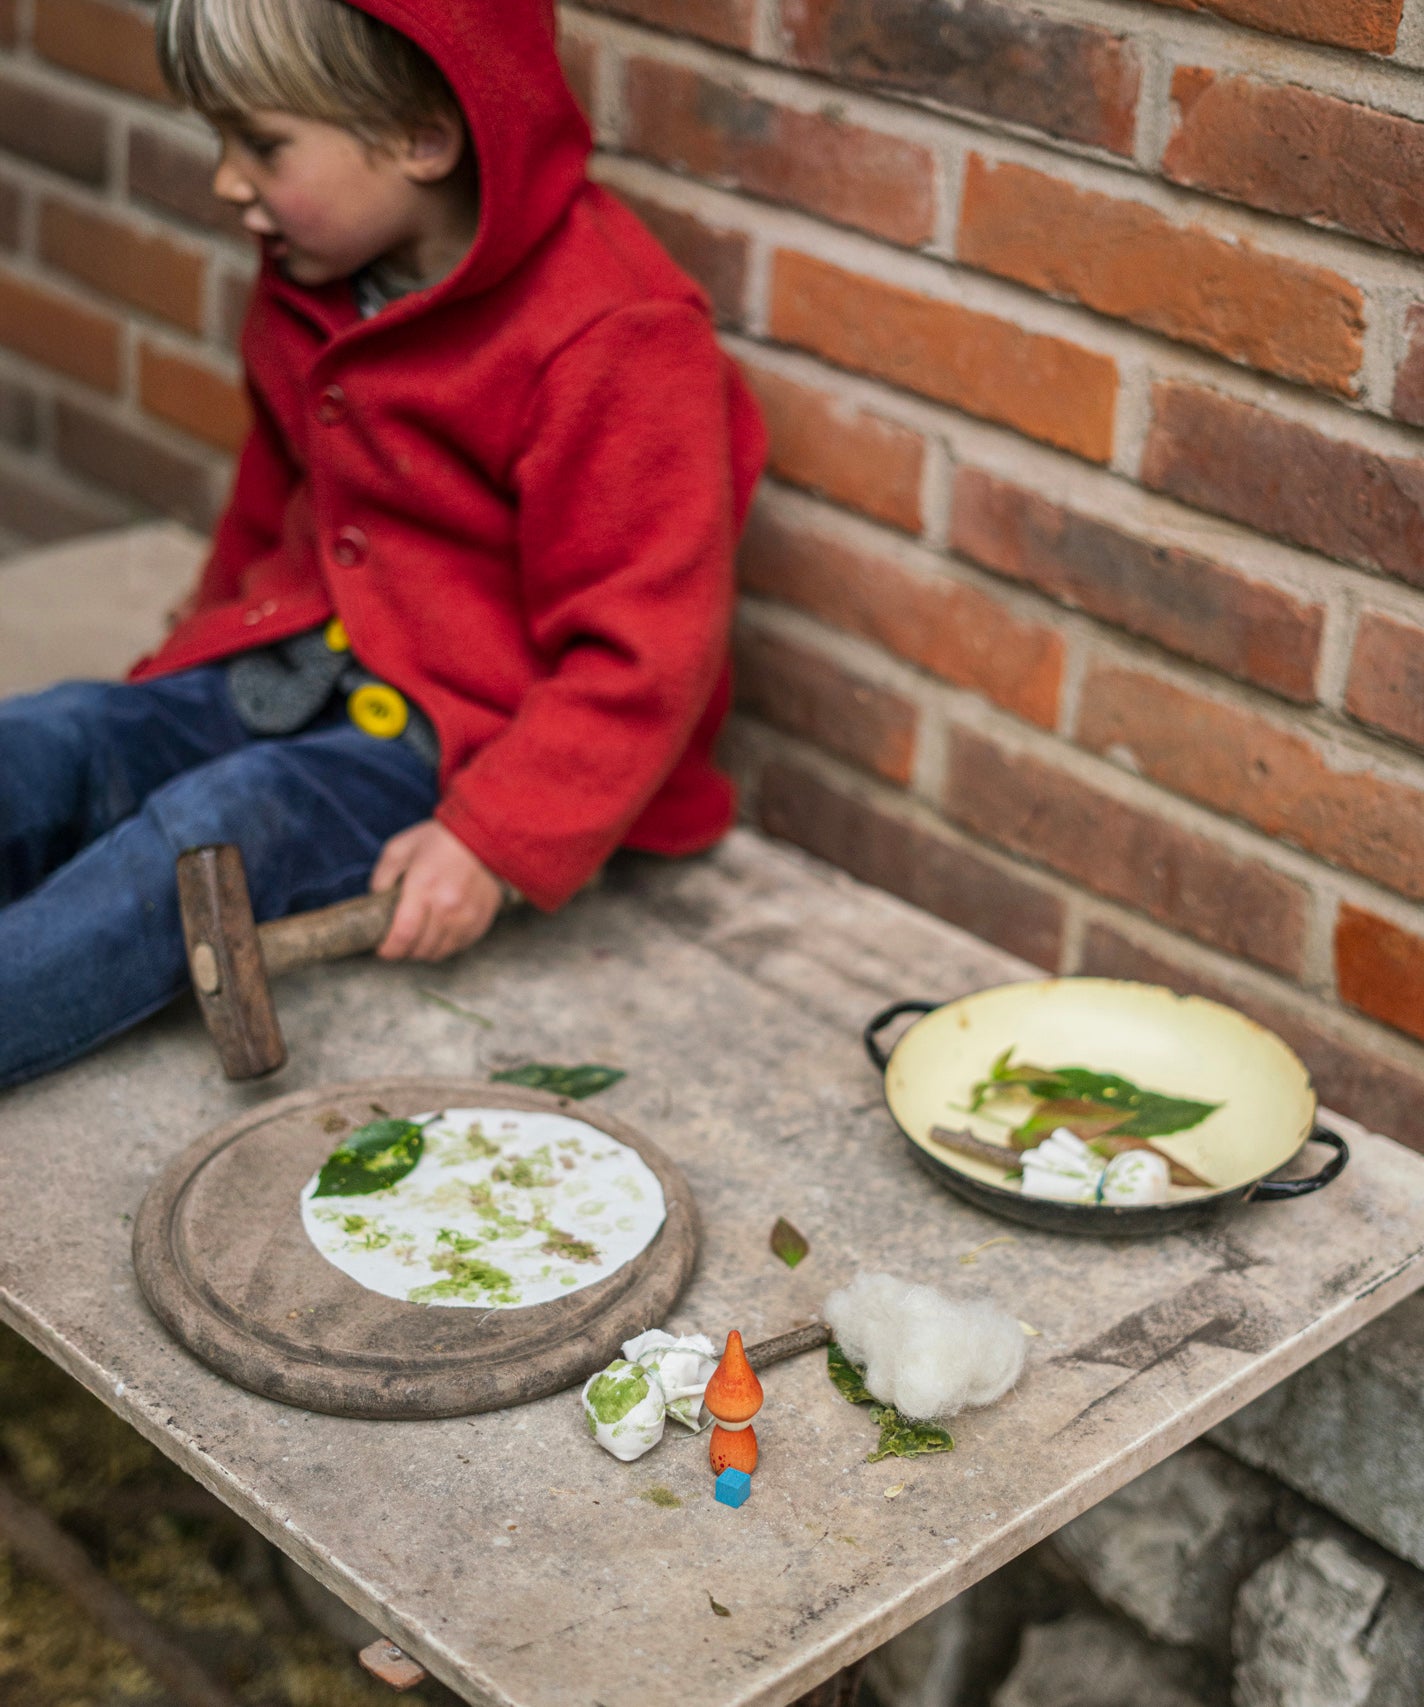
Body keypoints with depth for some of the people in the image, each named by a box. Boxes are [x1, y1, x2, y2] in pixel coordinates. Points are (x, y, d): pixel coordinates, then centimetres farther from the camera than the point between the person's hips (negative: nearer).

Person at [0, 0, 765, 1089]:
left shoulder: (613, 341, -20)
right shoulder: (314, 284, 7)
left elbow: (643, 647, -21)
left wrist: (498, 839, -26)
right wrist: (202, 652, 23)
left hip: (471, 729, -7)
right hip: (296, 663, 8)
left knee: (213, 831, -31)